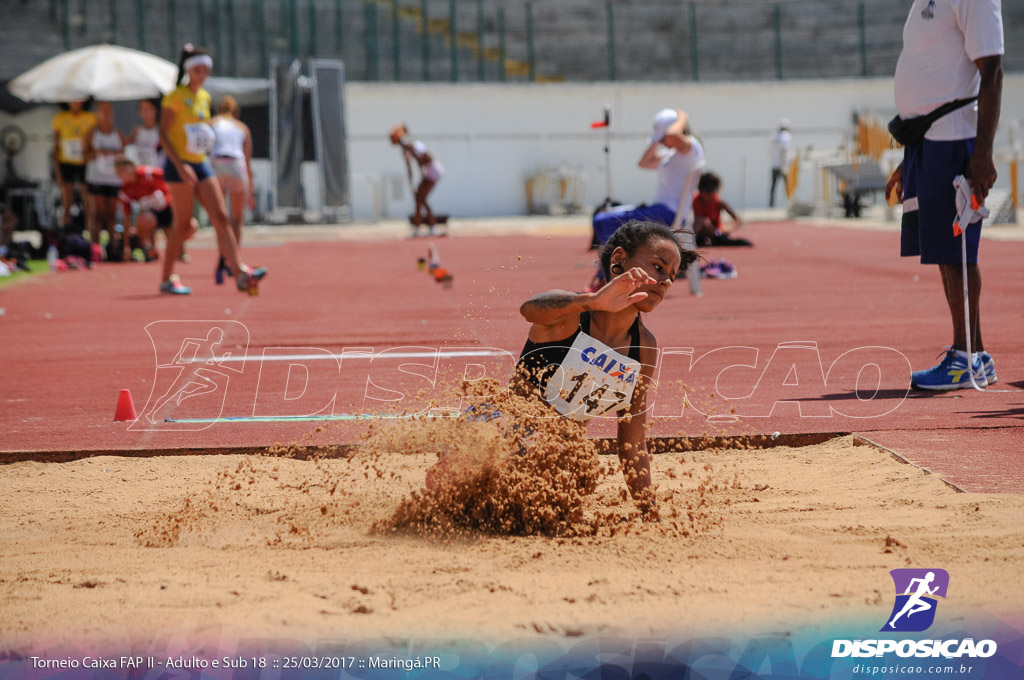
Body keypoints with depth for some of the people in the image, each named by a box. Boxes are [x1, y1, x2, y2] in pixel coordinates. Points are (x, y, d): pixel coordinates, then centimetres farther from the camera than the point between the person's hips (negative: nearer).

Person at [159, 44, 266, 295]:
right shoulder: (176, 97, -9)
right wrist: (180, 165, -21)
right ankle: (167, 279, 9)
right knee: (183, 224, -3)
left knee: (221, 218, -4)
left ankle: (240, 274, -11)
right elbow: (163, 134, -13)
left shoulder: (204, 97, 14)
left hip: (200, 164, 7)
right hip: (179, 165, -7)